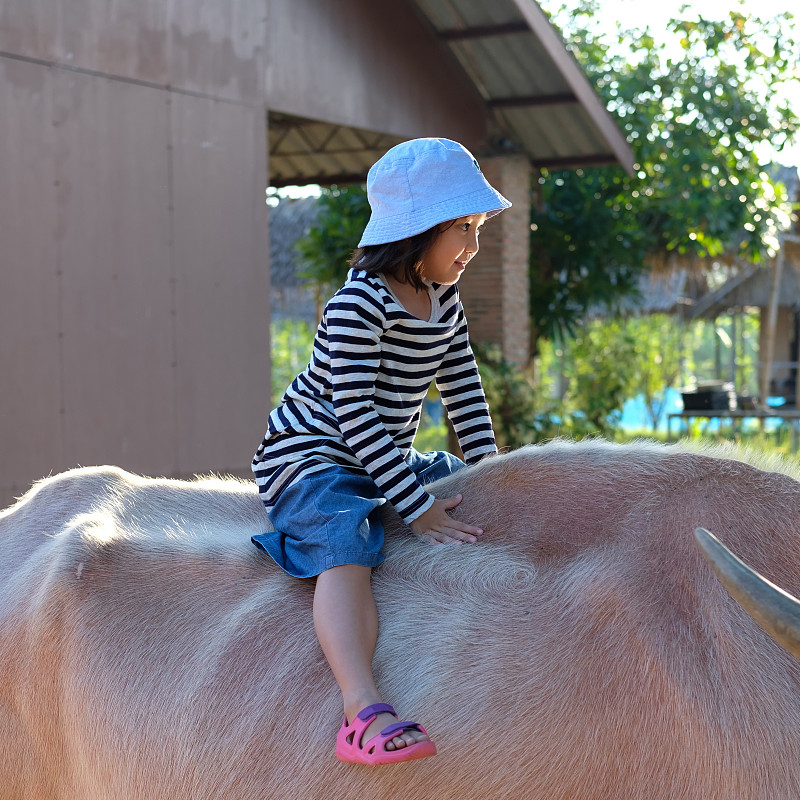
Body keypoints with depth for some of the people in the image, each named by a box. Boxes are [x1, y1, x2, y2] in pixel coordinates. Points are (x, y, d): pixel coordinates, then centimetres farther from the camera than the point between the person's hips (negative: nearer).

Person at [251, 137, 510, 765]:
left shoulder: (444, 298, 5)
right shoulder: (360, 303, -23)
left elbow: (464, 385, 15)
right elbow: (354, 414, -27)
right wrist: (417, 506, -28)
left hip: (388, 458, 9)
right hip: (309, 456, -9)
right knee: (348, 547, -35)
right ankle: (364, 714, -51)